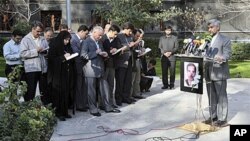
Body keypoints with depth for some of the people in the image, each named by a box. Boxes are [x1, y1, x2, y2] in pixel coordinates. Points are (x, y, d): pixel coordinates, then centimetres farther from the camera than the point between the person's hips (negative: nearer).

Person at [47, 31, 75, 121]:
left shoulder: (68, 47, 15)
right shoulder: (54, 47, -5)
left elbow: (72, 59, 22)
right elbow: (51, 59, -12)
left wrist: (70, 57, 0)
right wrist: (63, 57, -14)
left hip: (67, 74, 6)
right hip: (58, 74, -6)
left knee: (66, 93, 5)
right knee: (59, 93, -5)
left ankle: (64, 112, 13)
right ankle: (58, 113, 4)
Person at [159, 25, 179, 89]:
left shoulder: (174, 38, 9)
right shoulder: (162, 38, 14)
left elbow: (176, 47, 3)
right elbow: (160, 47, 8)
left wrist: (171, 52, -11)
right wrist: (164, 53, -8)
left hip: (172, 57, -1)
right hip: (164, 57, 2)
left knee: (172, 71, -2)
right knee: (164, 71, 1)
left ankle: (171, 84, 7)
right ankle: (165, 84, 9)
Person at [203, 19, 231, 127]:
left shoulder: (225, 40, -4)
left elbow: (227, 54, -13)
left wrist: (222, 58, -32)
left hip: (219, 73, -7)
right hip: (209, 73, 7)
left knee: (221, 96, 1)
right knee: (211, 96, 13)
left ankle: (222, 118, 9)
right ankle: (213, 116, 24)